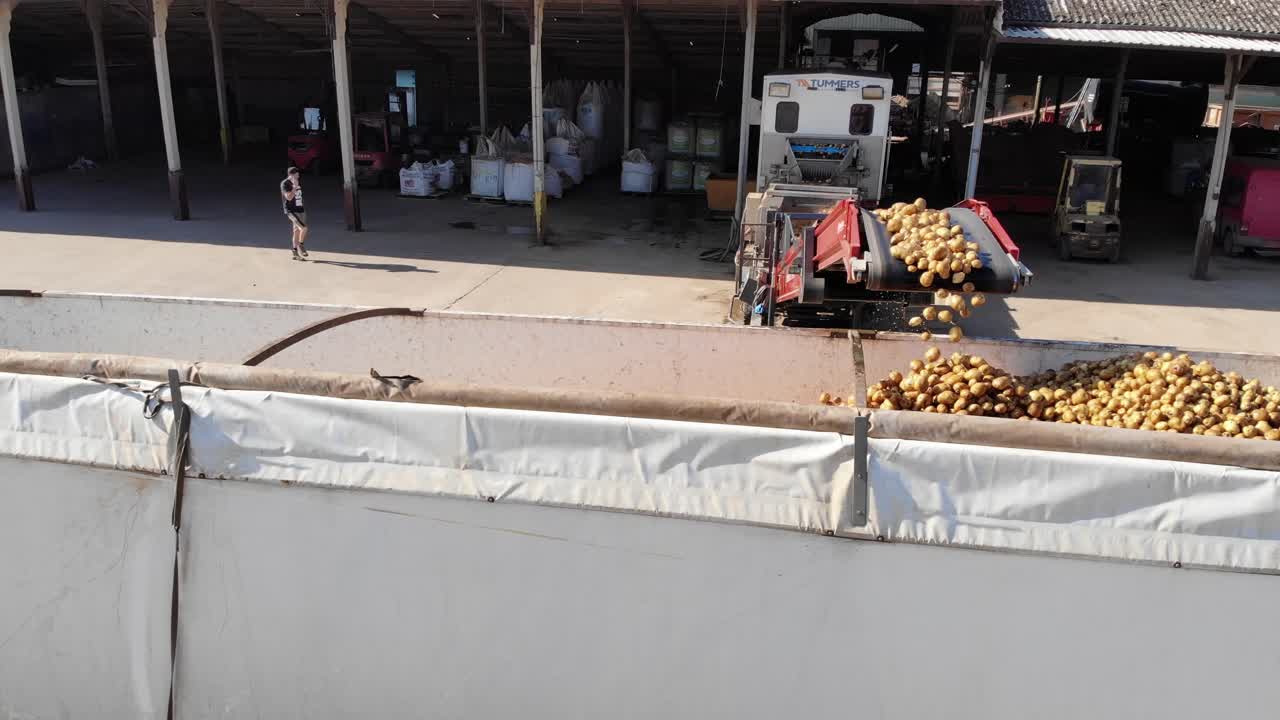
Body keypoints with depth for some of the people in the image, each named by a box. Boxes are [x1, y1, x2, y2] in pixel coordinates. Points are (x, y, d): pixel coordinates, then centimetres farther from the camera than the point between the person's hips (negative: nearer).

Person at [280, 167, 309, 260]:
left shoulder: (298, 182, 12)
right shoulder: (285, 184, -11)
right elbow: (289, 197, -22)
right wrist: (295, 186, -24)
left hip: (300, 209, 8)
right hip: (291, 210, -8)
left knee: (297, 231, 10)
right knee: (303, 228, -22)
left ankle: (296, 253, 16)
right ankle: (301, 246, -1)